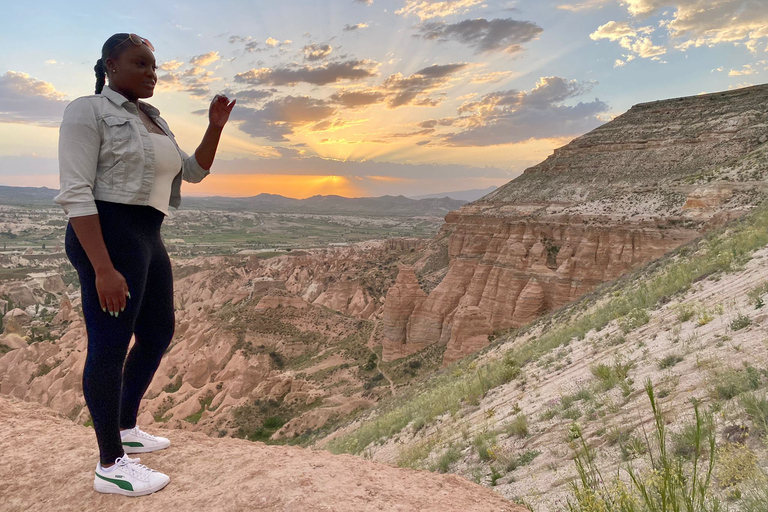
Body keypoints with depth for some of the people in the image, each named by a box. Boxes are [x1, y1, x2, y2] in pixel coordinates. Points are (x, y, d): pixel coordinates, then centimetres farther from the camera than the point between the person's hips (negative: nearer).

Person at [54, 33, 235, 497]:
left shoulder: (153, 120, 18)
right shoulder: (87, 111, -8)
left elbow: (195, 171, 22)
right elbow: (75, 193, -16)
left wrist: (216, 126, 7)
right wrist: (104, 269, -24)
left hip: (148, 238, 10)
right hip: (107, 237, -9)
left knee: (159, 334, 16)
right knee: (110, 345, -3)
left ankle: (126, 429, 33)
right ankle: (111, 465, 10)